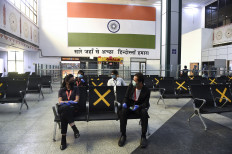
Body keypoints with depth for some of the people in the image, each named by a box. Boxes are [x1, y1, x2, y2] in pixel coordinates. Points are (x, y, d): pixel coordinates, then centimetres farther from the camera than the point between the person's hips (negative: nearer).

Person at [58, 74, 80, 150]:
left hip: (73, 108, -1)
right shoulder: (61, 90, 19)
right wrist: (67, 102, -14)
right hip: (62, 108, 1)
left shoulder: (75, 89, 17)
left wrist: (67, 102, -12)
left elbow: (77, 100, 5)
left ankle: (63, 140, -33)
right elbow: (60, 101, 7)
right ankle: (75, 129, -38)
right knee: (65, 108, -38)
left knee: (63, 115, -36)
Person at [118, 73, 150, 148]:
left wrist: (138, 106, -29)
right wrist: (124, 103, -18)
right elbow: (126, 97, 3)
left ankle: (143, 136, -18)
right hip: (129, 105, 2)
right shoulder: (131, 86, -6)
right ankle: (123, 135, -16)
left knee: (144, 113, -34)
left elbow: (146, 104, -10)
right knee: (123, 112, -30)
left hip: (139, 106, -1)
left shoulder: (146, 90, -12)